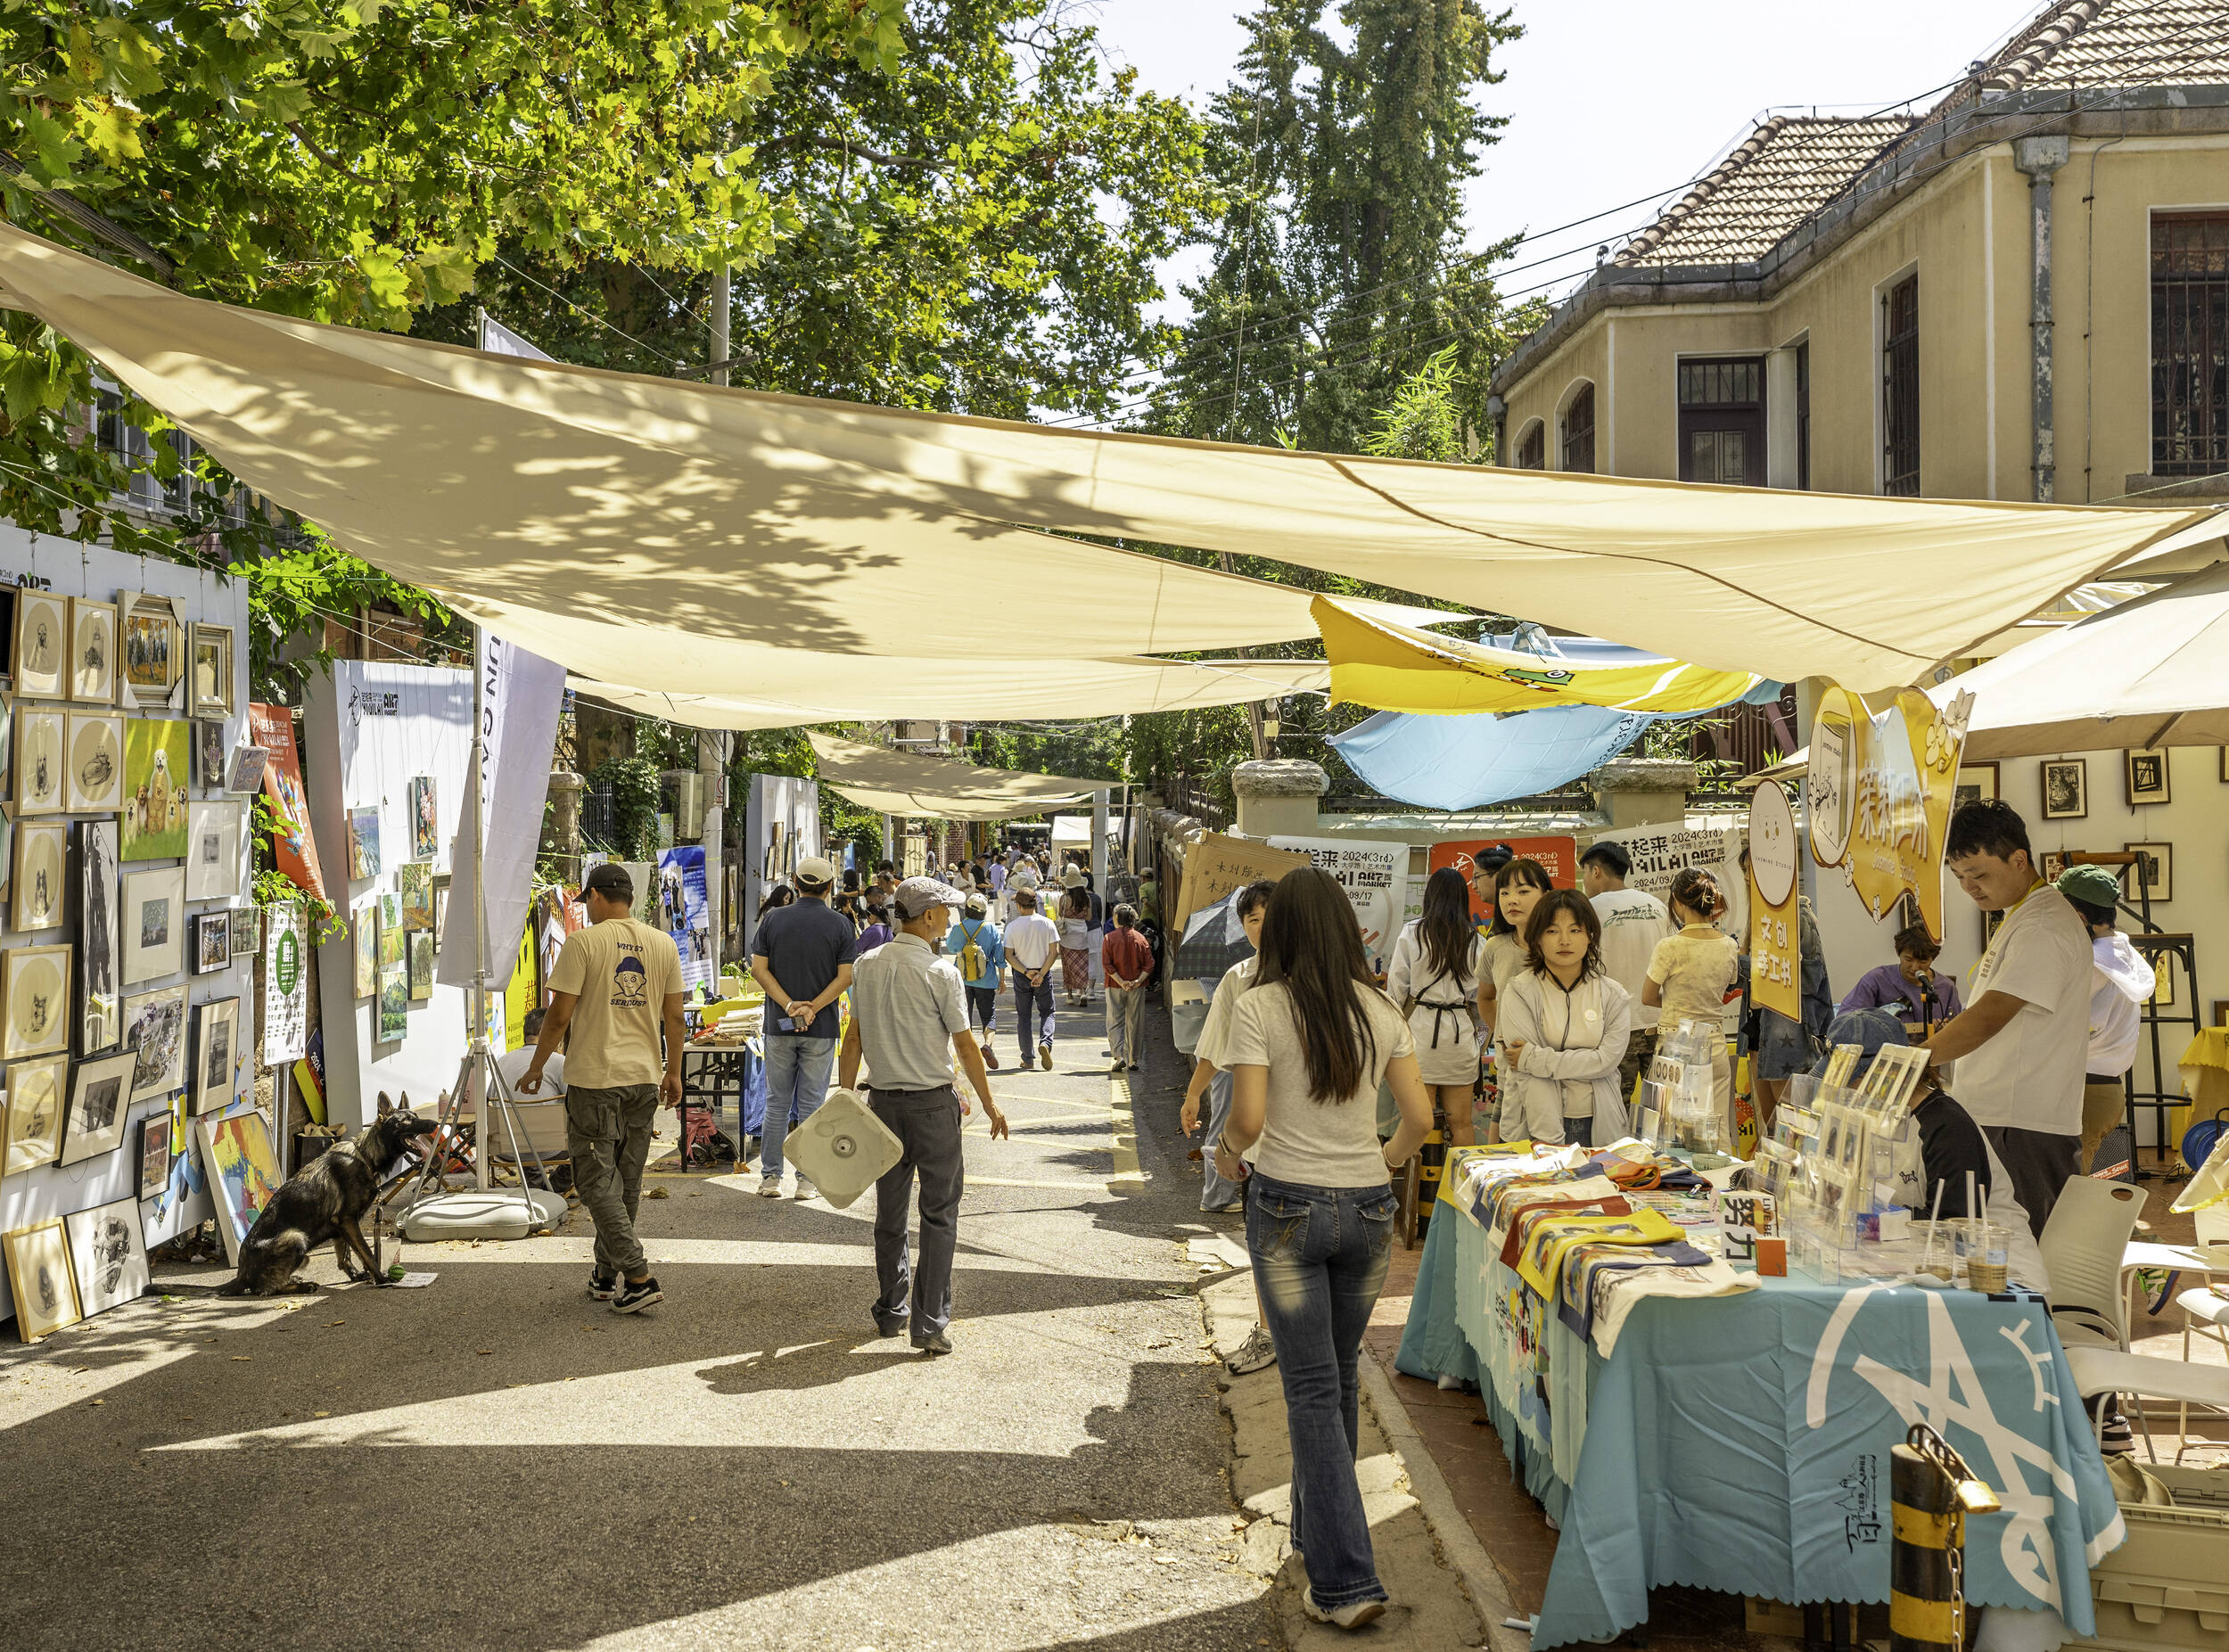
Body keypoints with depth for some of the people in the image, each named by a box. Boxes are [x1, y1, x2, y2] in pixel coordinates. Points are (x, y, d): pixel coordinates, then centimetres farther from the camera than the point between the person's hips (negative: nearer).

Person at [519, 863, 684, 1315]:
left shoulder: (583, 942, -9)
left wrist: (536, 1068, 2)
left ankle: (637, 1277, -10)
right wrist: (673, 1073, 18)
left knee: (596, 1181, -1)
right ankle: (606, 1276, 23)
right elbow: (674, 1017, 8)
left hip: (594, 1079, -5)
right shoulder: (663, 944, 5)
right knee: (626, 1180, 15)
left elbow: (559, 1014, -10)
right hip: (645, 1077, 6)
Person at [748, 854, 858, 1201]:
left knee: (776, 1103, 10)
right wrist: (812, 1008, -12)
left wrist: (788, 1005, -10)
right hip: (821, 1029, -1)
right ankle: (807, 1179, 6)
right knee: (811, 1105, 5)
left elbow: (758, 968, -5)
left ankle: (770, 1176, 11)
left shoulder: (773, 920, 1)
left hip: (779, 1027, 1)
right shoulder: (839, 926, -3)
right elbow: (846, 976, -10)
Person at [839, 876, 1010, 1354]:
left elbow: (854, 1039, 5)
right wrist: (990, 1105, 0)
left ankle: (891, 1311, 27)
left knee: (889, 1210, 16)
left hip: (883, 1100, 5)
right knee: (939, 1212, 1)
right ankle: (930, 1323, -3)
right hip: (932, 1101, -5)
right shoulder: (940, 972, -12)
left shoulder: (869, 965, 3)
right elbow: (965, 1046, -9)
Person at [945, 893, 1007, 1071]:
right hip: (986, 981, -1)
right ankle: (987, 1044, -18)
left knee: (964, 1017, 12)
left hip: (962, 981, 1)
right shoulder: (991, 929, -7)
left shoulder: (958, 928, -7)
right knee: (989, 1016, 7)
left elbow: (950, 948, 11)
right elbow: (1000, 956, -3)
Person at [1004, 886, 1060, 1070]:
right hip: (1043, 973, 0)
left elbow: (1009, 955, -9)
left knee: (1023, 1016, 11)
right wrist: (1041, 974, -9)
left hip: (1021, 975, 0)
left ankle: (1027, 1058, 11)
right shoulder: (1047, 923, -6)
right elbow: (1054, 952, -9)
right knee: (1047, 1013, 14)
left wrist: (1026, 972, -9)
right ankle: (1045, 1042, -14)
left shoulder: (1012, 926, -8)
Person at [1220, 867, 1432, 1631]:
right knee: (1338, 1376, 21)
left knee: (1313, 1389, 1)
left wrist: (1226, 1152, 4)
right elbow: (1420, 1118, 3)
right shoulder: (1380, 1009, 2)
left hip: (1289, 1206, -4)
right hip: (1367, 1208, 4)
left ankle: (1345, 1581, -2)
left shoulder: (1260, 1006, -10)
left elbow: (1248, 1118, -17)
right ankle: (1317, 1528, 37)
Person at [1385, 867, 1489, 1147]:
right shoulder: (1477, 941, 3)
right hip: (1461, 1031, 2)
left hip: (1420, 1029, -2)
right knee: (1461, 1123, 9)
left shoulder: (1412, 933, -4)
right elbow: (1481, 996, 9)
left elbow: (1396, 989, -1)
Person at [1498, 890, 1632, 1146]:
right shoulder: (1521, 993, -6)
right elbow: (1527, 1077, -13)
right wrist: (1549, 1140, -21)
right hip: (1533, 1127, -2)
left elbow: (1607, 1060, -9)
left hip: (1599, 1125, 2)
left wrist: (1533, 1058, -15)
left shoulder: (1613, 995, 3)